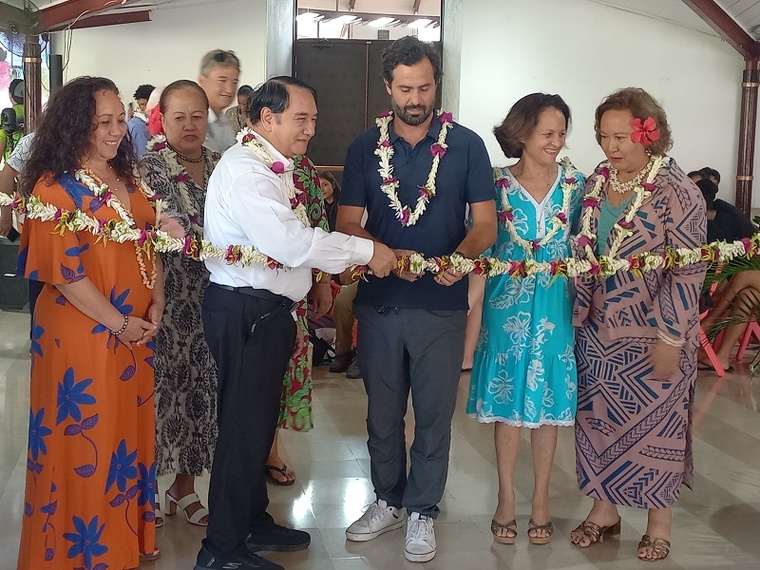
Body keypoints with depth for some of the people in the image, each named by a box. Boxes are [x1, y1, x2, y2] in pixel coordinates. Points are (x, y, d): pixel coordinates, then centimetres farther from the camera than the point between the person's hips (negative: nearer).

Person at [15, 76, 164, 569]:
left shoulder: (127, 180, 10)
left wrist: (155, 305, 0)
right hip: (80, 335, -7)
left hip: (136, 333, 7)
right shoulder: (55, 187, -13)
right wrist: (120, 324, -14)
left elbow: (149, 244, 14)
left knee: (130, 431, 15)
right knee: (83, 441, 4)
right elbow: (64, 272, -18)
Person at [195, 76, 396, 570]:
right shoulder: (245, 168, -18)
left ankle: (253, 523, 34)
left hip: (269, 309, 10)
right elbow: (291, 241, -27)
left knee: (260, 420, 19)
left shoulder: (275, 166, 14)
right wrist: (366, 250, -19)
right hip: (244, 311, -10)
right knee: (243, 426, -1)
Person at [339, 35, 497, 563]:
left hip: (441, 305, -2)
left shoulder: (466, 145, -3)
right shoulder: (365, 148, 2)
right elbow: (348, 225, 0)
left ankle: (422, 510, 25)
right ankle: (389, 500, 34)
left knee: (434, 414, 8)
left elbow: (486, 223, -4)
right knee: (382, 412, 15)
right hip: (379, 302, 2)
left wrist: (460, 256, -25)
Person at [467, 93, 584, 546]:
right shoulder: (497, 183, -3)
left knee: (549, 399, 7)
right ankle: (507, 497, 20)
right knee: (507, 397, 6)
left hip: (555, 304, 1)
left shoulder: (575, 183, 0)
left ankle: (541, 499, 21)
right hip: (507, 302, -1)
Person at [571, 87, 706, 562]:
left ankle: (660, 520, 25)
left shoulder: (676, 191, -15)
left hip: (652, 337, -5)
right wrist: (577, 317, 9)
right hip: (598, 332, 6)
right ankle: (604, 508, 30)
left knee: (655, 423, 7)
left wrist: (669, 339, -18)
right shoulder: (595, 182, 3)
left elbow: (689, 272, -16)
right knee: (598, 419, 13)